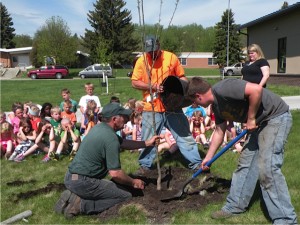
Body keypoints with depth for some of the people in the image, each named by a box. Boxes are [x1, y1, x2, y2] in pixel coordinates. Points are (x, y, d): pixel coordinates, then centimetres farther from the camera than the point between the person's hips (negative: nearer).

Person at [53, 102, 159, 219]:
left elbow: (123, 143, 22)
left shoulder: (100, 127, 8)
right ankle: (81, 204, -9)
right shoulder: (110, 137, -20)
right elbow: (115, 173, -20)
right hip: (82, 182, -9)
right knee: (126, 196, -4)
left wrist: (147, 143, 20)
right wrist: (133, 183, -2)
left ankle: (74, 196, 10)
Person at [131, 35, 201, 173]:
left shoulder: (171, 57, -1)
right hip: (151, 108, 0)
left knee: (184, 135, 7)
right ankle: (145, 165, 26)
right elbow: (134, 82, -3)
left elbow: (181, 76, 7)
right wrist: (152, 86, -16)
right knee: (148, 139, 8)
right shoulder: (141, 61, -1)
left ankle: (196, 163, 17)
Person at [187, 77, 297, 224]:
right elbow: (219, 132, 17)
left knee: (268, 168, -15)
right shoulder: (216, 106, 7)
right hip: (259, 123, 10)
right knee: (245, 163, 10)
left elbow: (256, 89, -33)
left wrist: (251, 119, -21)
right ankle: (235, 206, 22)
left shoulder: (222, 89, -24)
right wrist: (208, 157, 21)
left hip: (277, 117, -10)